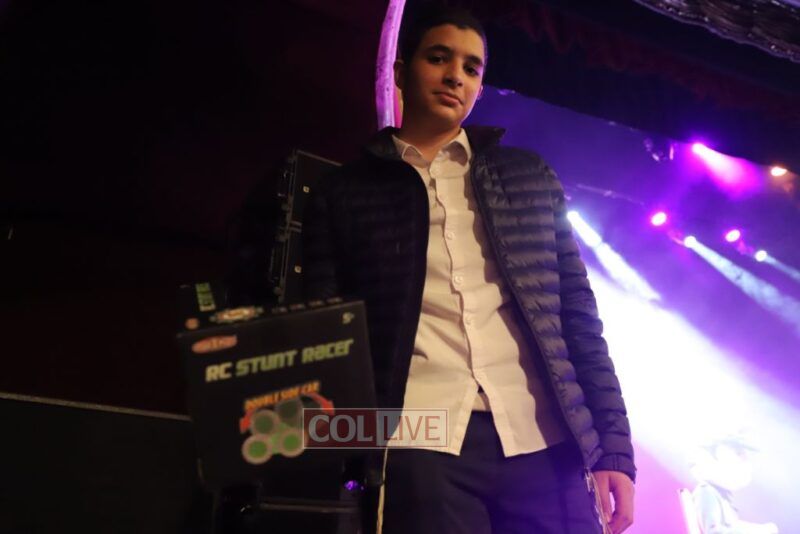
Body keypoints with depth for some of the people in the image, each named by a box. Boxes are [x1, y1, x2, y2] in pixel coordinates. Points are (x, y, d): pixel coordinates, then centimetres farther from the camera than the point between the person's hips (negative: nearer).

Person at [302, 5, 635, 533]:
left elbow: (578, 314, 11)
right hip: (423, 443, -1)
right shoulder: (344, 195, 10)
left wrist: (613, 445, 3)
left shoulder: (530, 177, 15)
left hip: (543, 442, 2)